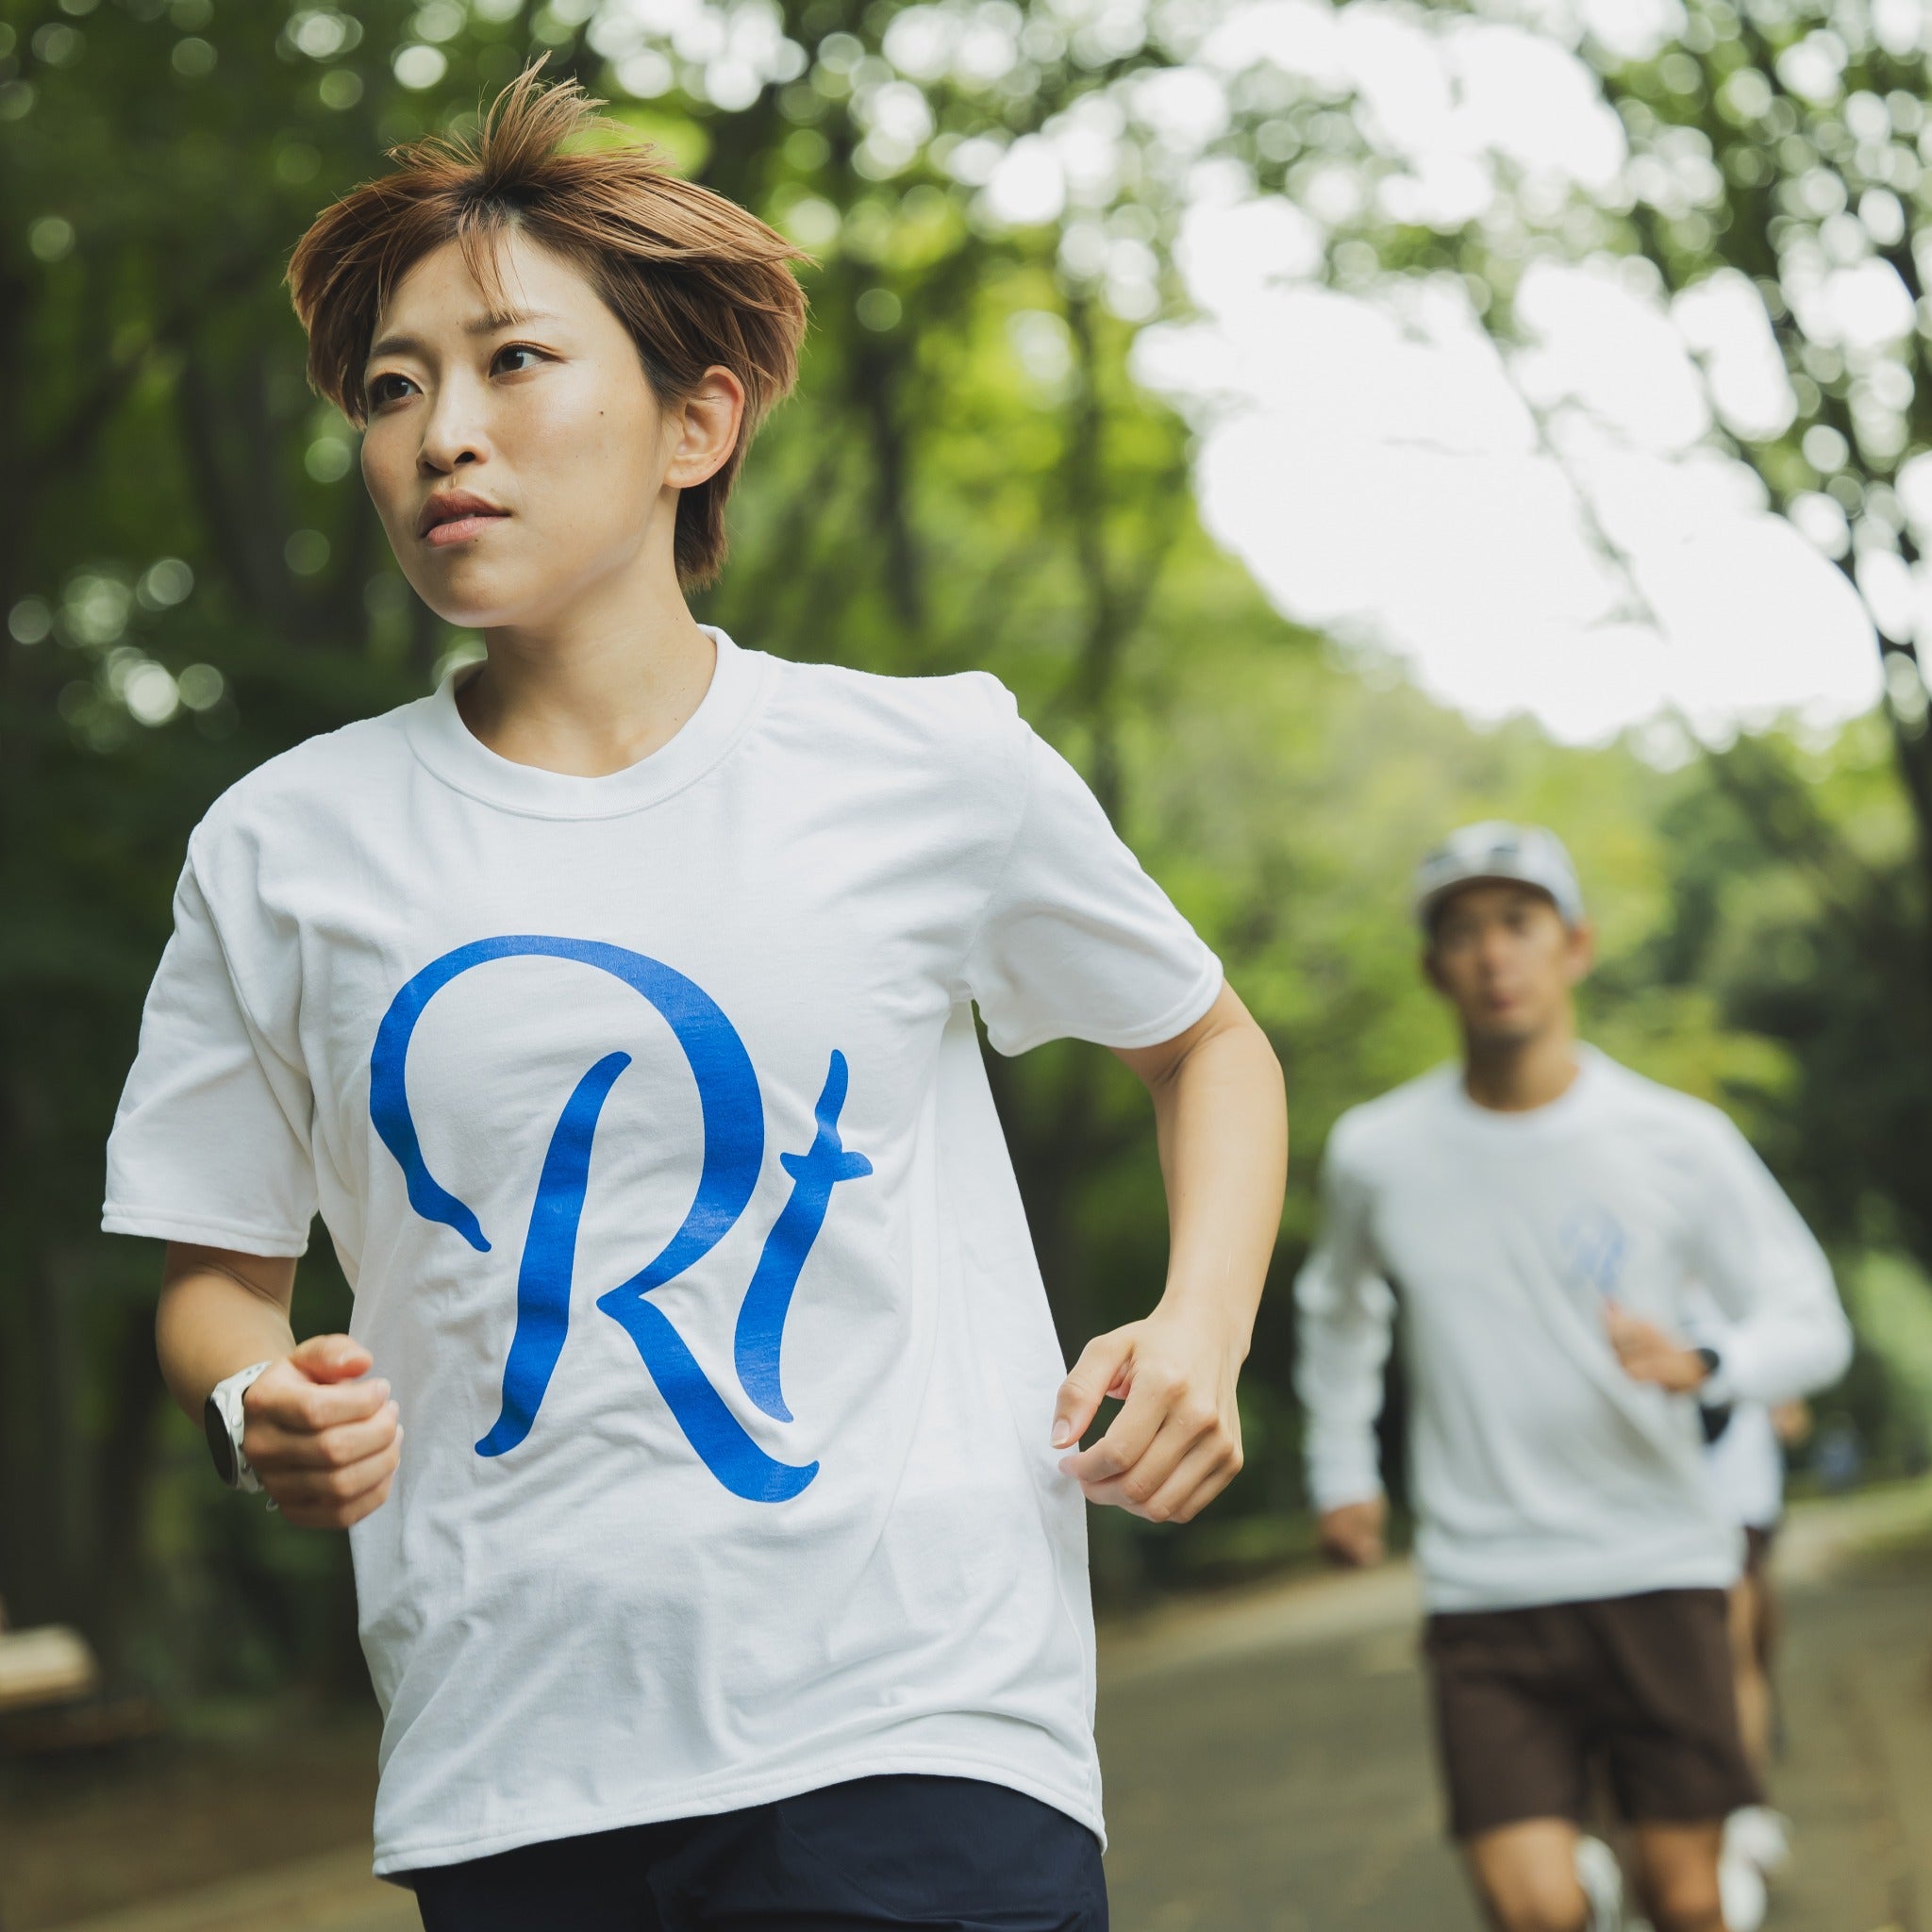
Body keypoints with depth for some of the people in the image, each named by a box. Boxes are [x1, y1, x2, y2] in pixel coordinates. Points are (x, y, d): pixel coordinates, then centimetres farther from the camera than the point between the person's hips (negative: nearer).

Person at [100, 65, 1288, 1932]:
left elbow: (1208, 1043, 16)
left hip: (914, 1720, -1)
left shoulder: (933, 769, 1)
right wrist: (259, 1406, -9)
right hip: (497, 1760, 2)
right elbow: (216, 1268, 13)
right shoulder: (283, 848, 3)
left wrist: (1200, 1326, -1)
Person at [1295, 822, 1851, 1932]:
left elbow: (1814, 1326, -1)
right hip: (1484, 1592, 0)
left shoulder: (1679, 1142, -4)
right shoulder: (1375, 1155, 1)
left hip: (1660, 1573, 0)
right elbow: (1339, 1309, 22)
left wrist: (1701, 1366, -20)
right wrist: (1341, 1469, 19)